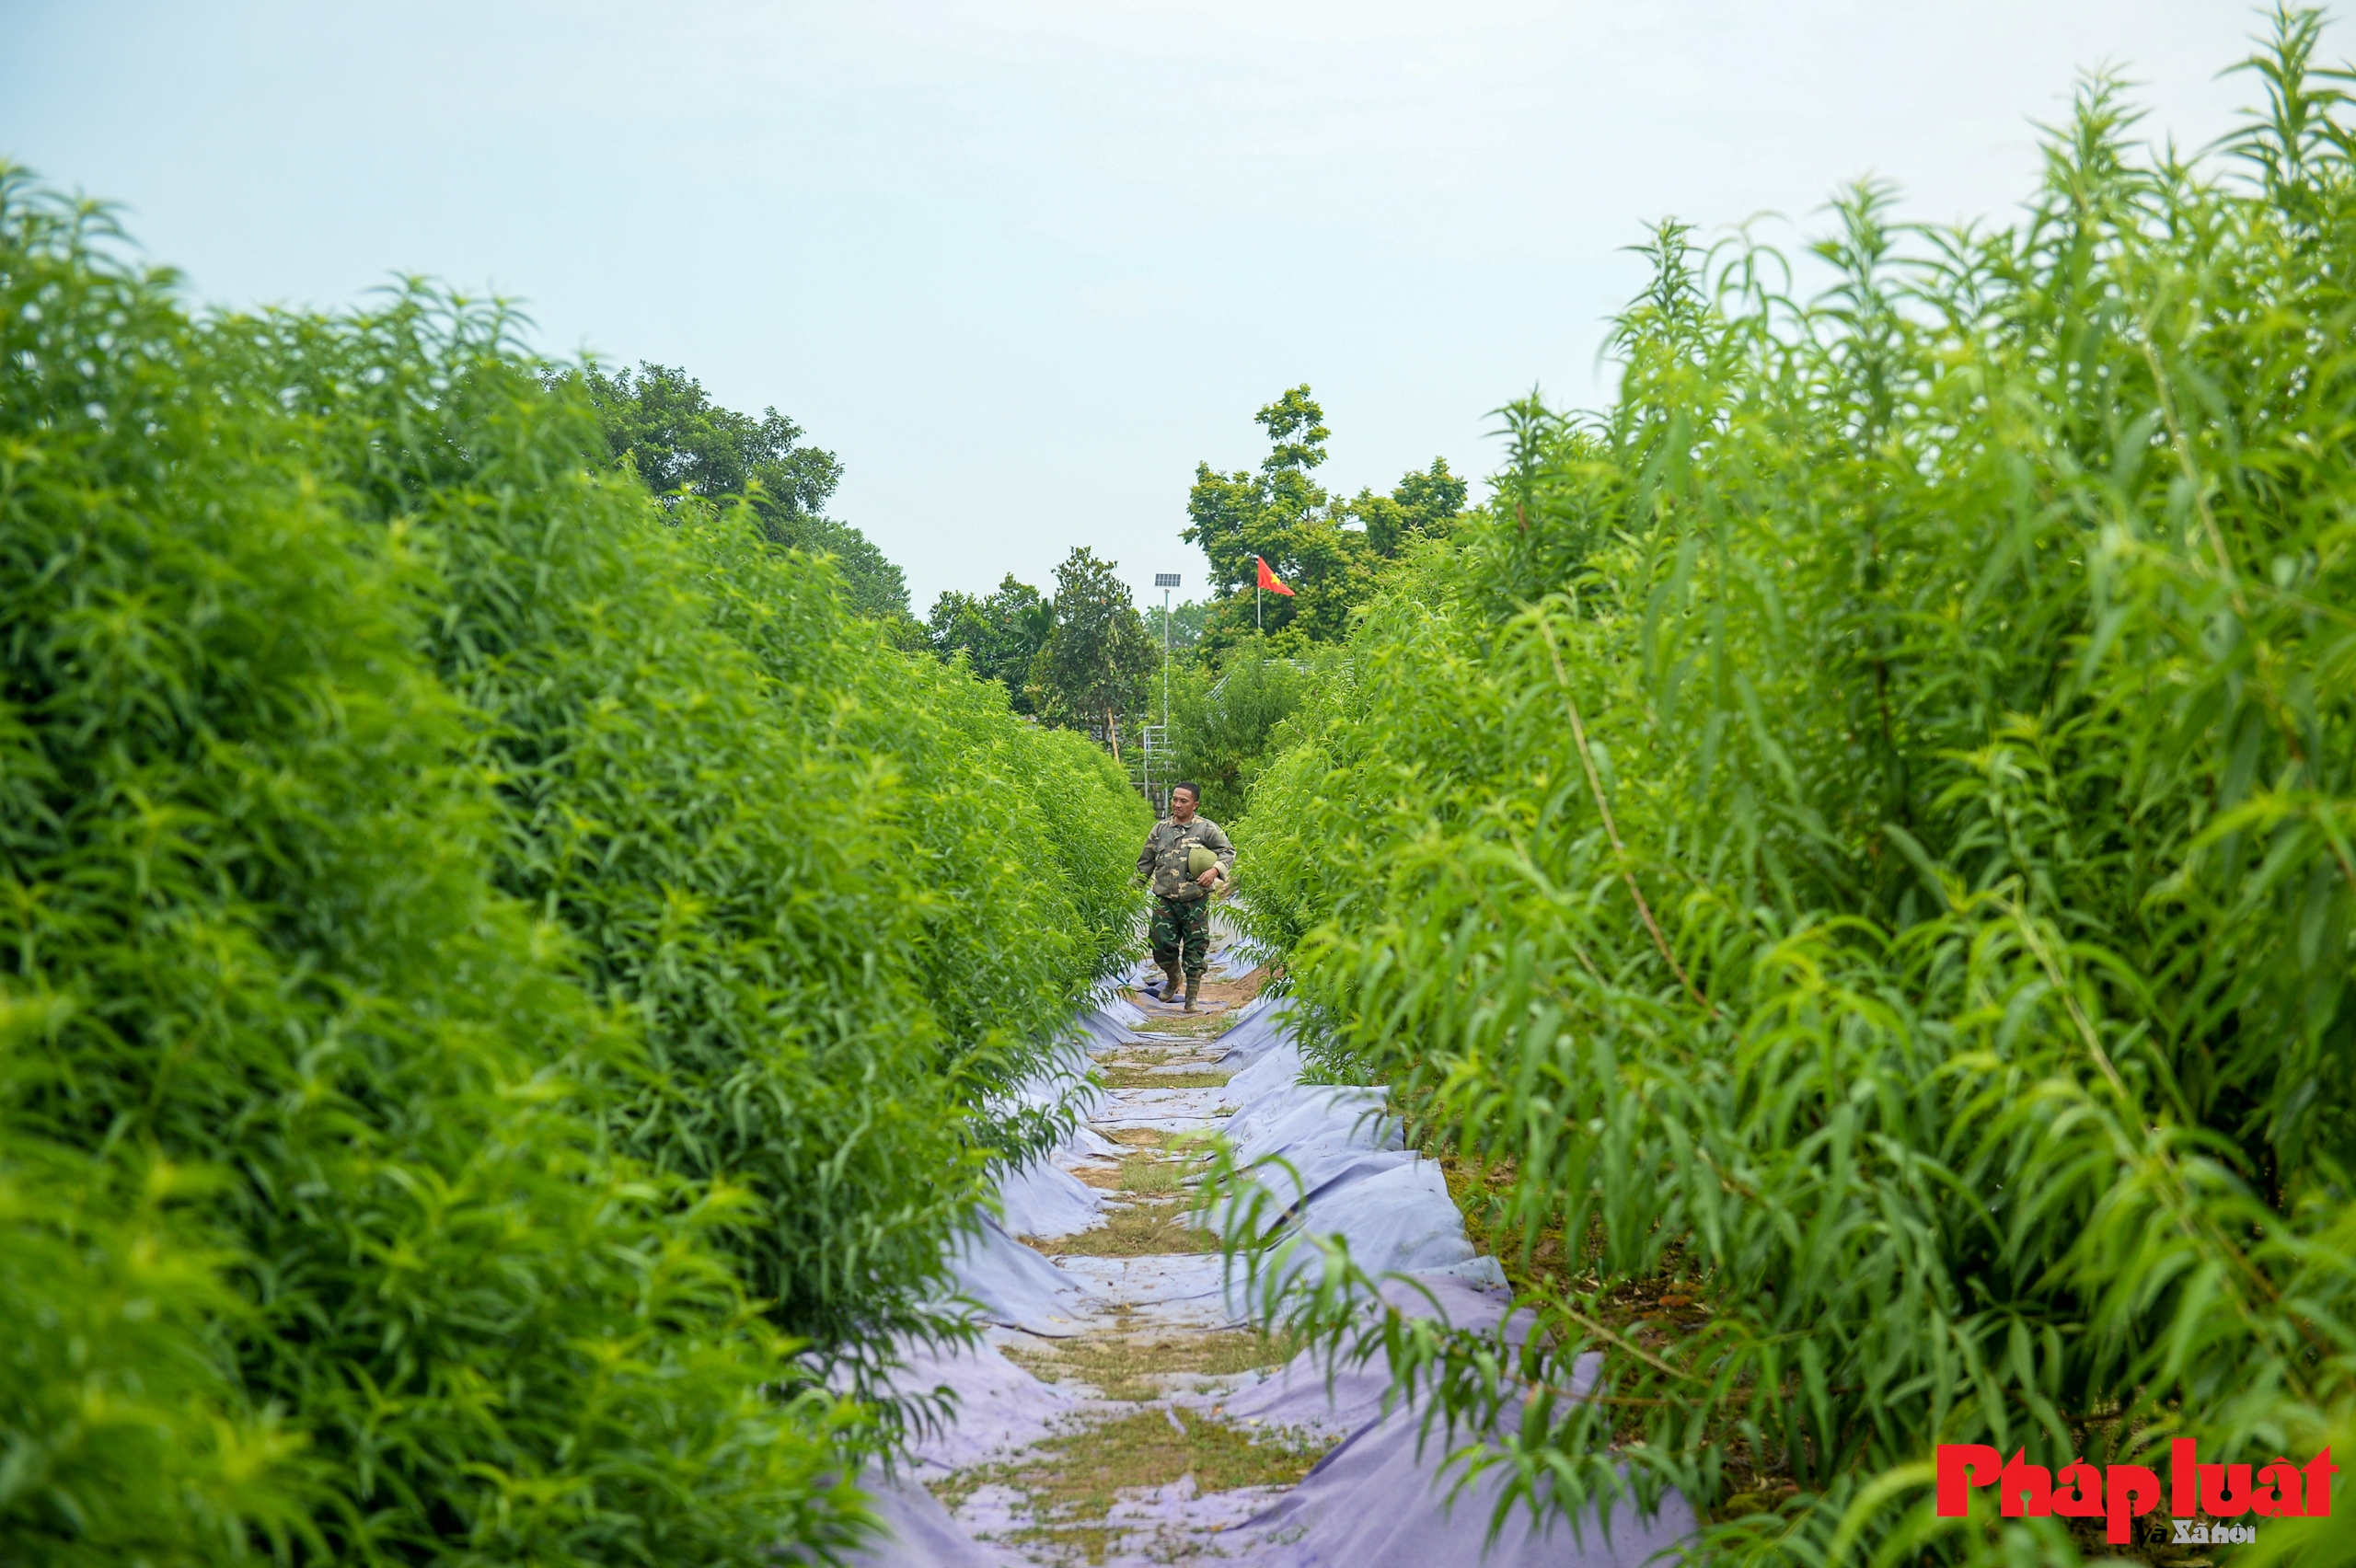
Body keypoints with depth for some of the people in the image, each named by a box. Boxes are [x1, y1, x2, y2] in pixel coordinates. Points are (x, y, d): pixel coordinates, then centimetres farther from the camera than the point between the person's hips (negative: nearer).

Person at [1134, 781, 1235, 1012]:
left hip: (1196, 900, -2)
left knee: (1195, 949, 0)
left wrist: (1215, 870, -17)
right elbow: (1146, 861, 18)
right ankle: (1172, 980, 30)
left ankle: (1192, 998, 10)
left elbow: (1228, 853, 2)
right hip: (1164, 900, 2)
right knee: (1162, 946, -1)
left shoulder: (1207, 829, 2)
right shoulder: (1160, 828, 12)